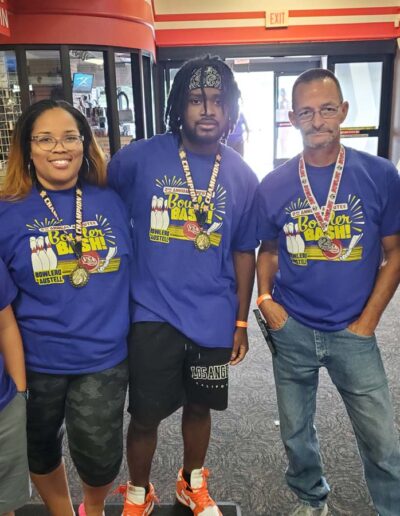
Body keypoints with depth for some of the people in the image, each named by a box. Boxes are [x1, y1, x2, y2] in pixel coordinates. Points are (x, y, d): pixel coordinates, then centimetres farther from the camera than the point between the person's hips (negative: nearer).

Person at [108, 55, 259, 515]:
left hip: (213, 320, 3)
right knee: (145, 416, 9)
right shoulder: (138, 158, -9)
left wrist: (241, 323, 7)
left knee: (199, 407, 19)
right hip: (153, 315, -2)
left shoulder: (242, 177, 0)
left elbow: (243, 253, 6)